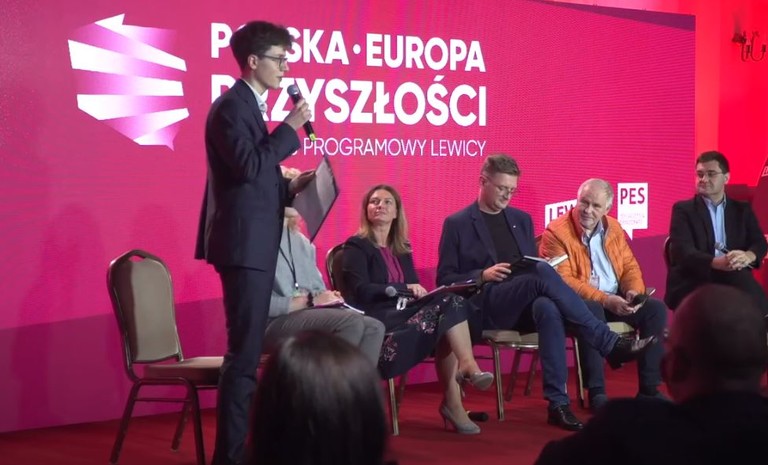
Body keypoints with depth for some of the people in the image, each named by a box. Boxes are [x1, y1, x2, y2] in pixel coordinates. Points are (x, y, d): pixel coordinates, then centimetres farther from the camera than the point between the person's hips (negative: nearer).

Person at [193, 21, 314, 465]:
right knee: (245, 351, -9)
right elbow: (250, 166, -25)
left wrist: (291, 186, 8)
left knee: (250, 348, 15)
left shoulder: (249, 106, 17)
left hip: (254, 244, 11)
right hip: (244, 243, -11)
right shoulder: (232, 106, -13)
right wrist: (291, 128, -17)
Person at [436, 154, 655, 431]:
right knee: (543, 273, -33)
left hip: (524, 305, 4)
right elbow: (444, 280, 2)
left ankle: (557, 403, -40)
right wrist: (482, 275, -15)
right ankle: (610, 344, -33)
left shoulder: (522, 219, 21)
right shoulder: (457, 224, 6)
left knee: (547, 308, -37)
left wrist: (542, 269, -4)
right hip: (485, 307, -4)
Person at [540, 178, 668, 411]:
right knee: (592, 311, -39)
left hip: (616, 300, 6)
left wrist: (635, 290, -12)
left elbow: (630, 266, 13)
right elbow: (563, 280, -17)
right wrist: (604, 300, -26)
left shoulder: (614, 228, 12)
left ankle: (649, 388, -12)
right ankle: (596, 393, -33)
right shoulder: (556, 232, -9)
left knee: (656, 308, -16)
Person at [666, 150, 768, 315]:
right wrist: (717, 263, -26)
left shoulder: (742, 209, 19)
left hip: (734, 280, 2)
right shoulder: (683, 209, 8)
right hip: (692, 283, -2)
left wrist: (748, 256, -18)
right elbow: (683, 251, -6)